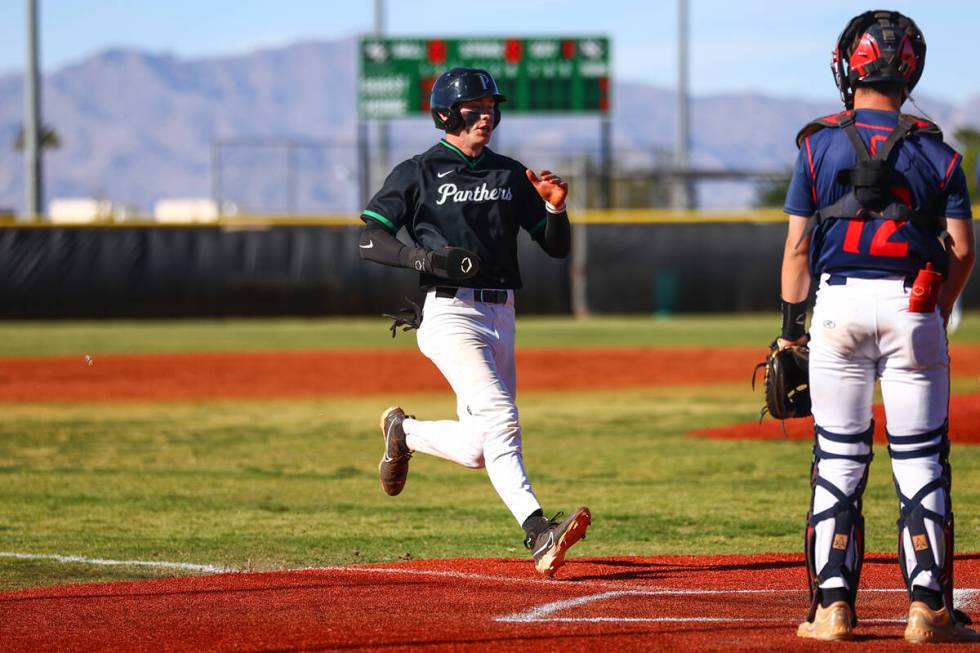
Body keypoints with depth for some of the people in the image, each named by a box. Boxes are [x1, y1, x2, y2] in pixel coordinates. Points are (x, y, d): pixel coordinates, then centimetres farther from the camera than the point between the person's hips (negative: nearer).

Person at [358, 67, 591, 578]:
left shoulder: (510, 175, 15)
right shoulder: (417, 173, 0)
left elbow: (557, 247, 14)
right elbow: (370, 240, -4)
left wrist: (555, 207, -6)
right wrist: (422, 256, -21)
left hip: (500, 315, 6)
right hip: (450, 312, -6)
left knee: (478, 449, 8)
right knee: (500, 419, -23)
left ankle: (404, 432, 37)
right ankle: (538, 533, -33)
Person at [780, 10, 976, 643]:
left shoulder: (820, 144, 2)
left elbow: (797, 245, 1)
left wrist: (791, 329, 6)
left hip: (839, 305, 0)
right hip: (913, 305, 0)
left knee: (838, 461, 5)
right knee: (920, 460, 4)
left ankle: (834, 608, 2)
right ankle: (928, 607, 0)